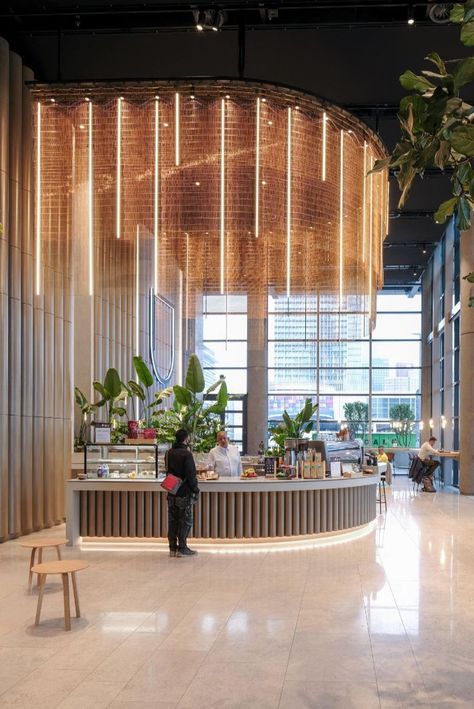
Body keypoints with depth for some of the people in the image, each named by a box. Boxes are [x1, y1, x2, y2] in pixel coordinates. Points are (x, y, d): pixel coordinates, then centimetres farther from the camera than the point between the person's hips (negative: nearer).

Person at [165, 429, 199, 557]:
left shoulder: (169, 453, 7)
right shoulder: (186, 454, -15)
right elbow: (191, 474, -17)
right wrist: (195, 490, -9)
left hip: (171, 492, 7)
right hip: (184, 493, -7)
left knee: (172, 520, 11)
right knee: (185, 521, 2)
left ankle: (172, 548, 15)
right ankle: (182, 548, 3)